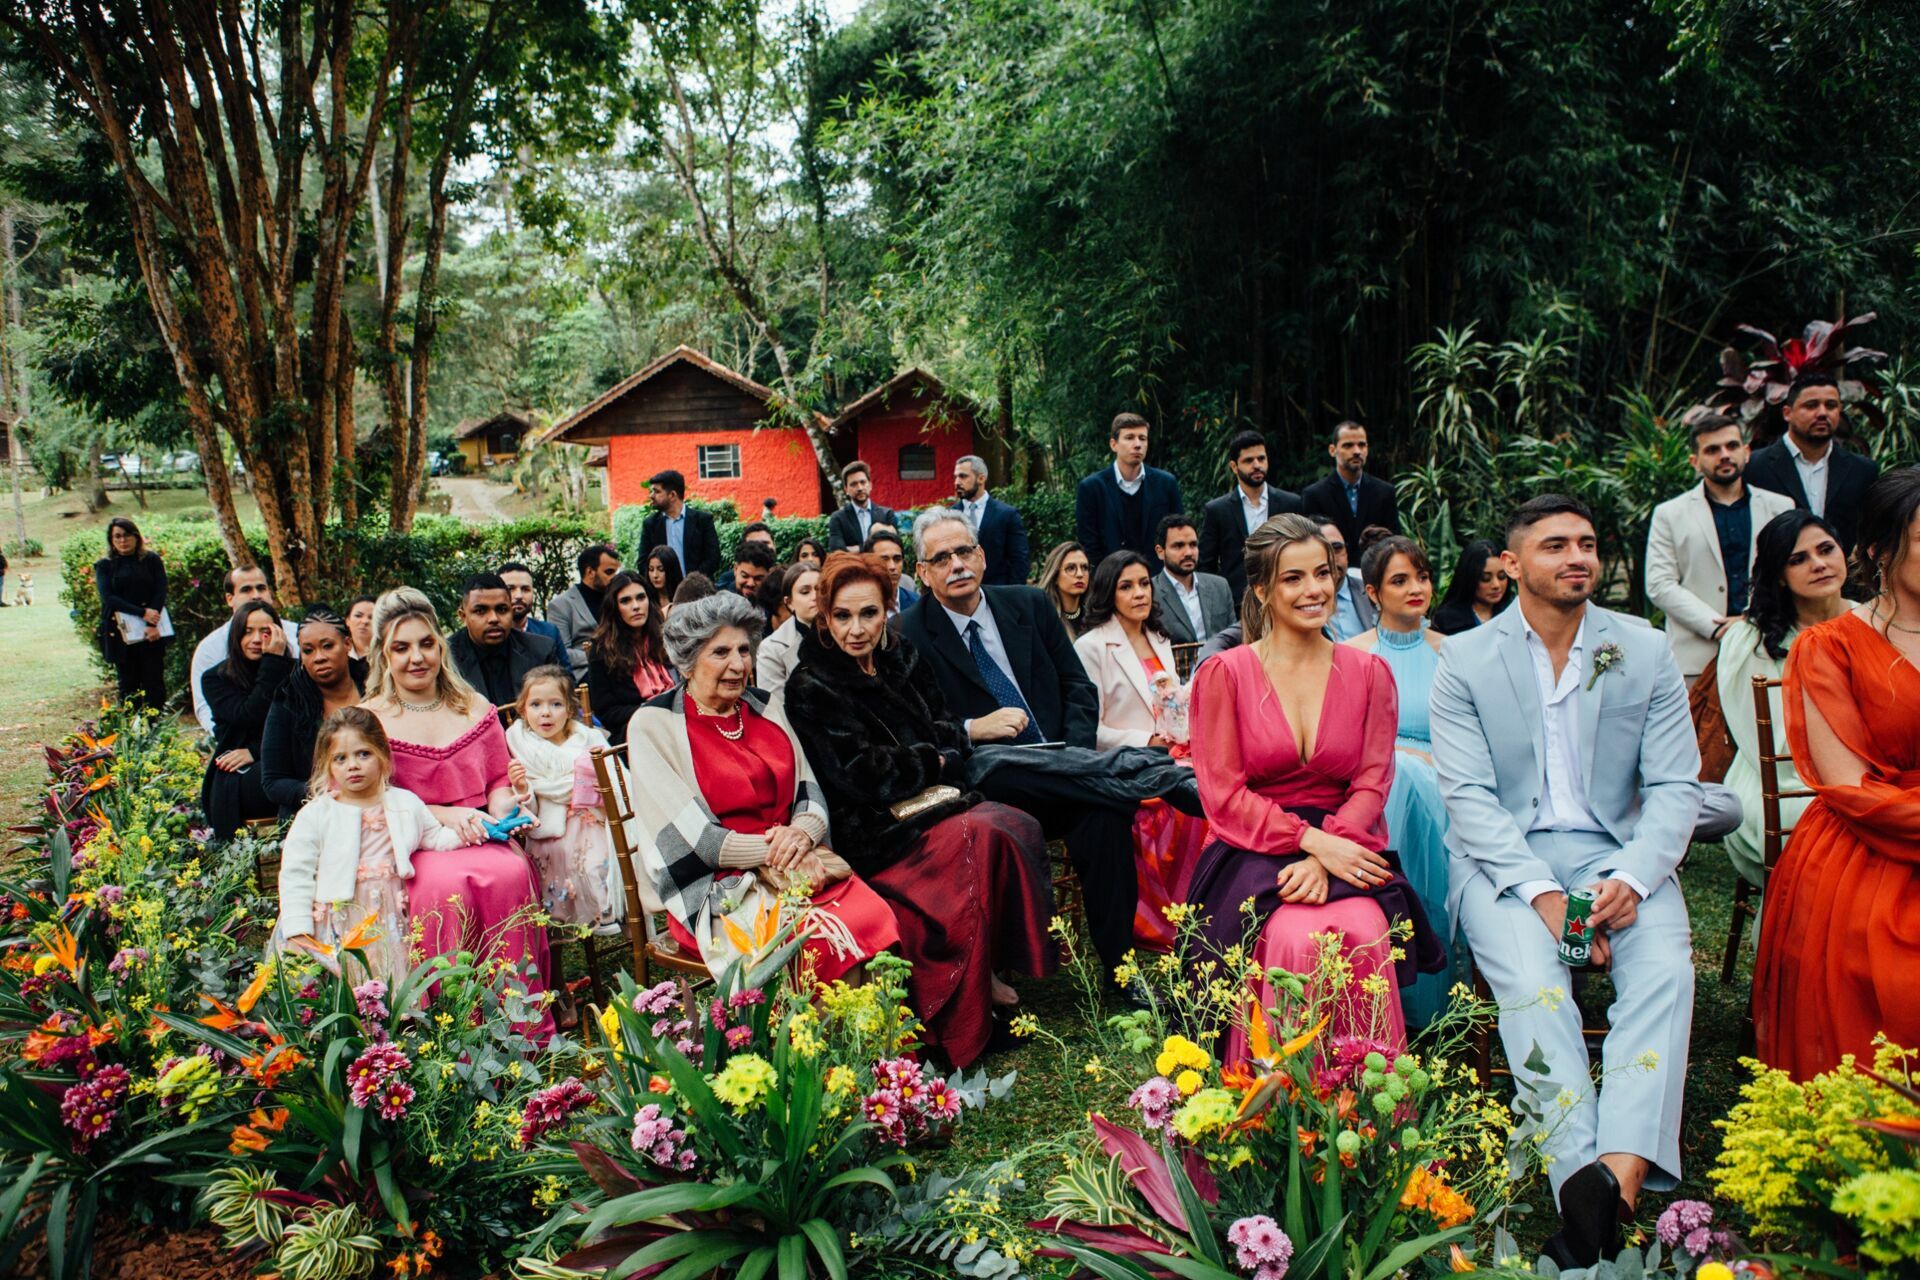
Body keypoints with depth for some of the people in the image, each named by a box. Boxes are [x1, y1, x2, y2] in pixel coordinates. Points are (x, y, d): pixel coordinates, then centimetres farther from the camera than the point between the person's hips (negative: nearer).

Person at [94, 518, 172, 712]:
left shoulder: (151, 559, 8)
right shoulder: (104, 565, 8)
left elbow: (161, 591, -1)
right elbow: (107, 598, -4)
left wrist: (152, 624, -14)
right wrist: (142, 612, -16)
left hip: (152, 630, 0)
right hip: (120, 632, 0)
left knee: (154, 681, -3)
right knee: (128, 684, 2)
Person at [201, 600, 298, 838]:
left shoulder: (293, 672, 13)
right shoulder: (217, 679, 8)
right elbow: (249, 717, -11)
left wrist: (255, 751, -11)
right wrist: (272, 662, -10)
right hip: (235, 780, -2)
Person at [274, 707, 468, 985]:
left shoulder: (405, 804, 11)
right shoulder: (315, 814, 1)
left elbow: (436, 838, 23)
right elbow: (295, 876, -1)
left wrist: (461, 831, 0)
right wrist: (298, 933, -9)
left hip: (388, 924, 2)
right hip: (333, 925, -2)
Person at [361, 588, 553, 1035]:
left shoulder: (475, 708, 16)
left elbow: (502, 779, 19)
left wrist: (502, 807, -5)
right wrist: (445, 815, -13)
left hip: (481, 839, 2)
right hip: (415, 847, -2)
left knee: (512, 874, -31)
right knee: (446, 884, -36)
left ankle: (525, 1025, -24)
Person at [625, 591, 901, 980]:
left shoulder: (765, 708, 15)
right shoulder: (653, 725, -2)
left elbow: (809, 790, 12)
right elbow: (689, 838, -9)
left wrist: (803, 831, -11)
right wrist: (775, 851, -15)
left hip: (801, 867, 5)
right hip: (717, 885, -5)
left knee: (876, 920, -24)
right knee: (821, 942, -31)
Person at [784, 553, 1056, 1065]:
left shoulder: (904, 660, 13)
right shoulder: (810, 687, -6)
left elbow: (950, 735, 12)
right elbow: (860, 778, -12)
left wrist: (922, 765, -9)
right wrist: (931, 761, -2)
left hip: (932, 805, 6)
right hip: (877, 835, -6)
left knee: (1018, 826, -23)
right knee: (985, 838, -28)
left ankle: (994, 966, -12)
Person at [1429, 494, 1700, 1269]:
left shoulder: (1646, 653, 6)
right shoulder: (1465, 661, 0)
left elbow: (1675, 785, 2)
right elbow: (1469, 796, -6)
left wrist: (1632, 878, -17)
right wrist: (1542, 893, -19)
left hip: (1614, 850, 2)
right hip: (1503, 857, -2)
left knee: (1664, 966, -28)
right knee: (1531, 980, -30)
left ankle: (1621, 1172, -36)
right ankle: (1583, 1187, -32)